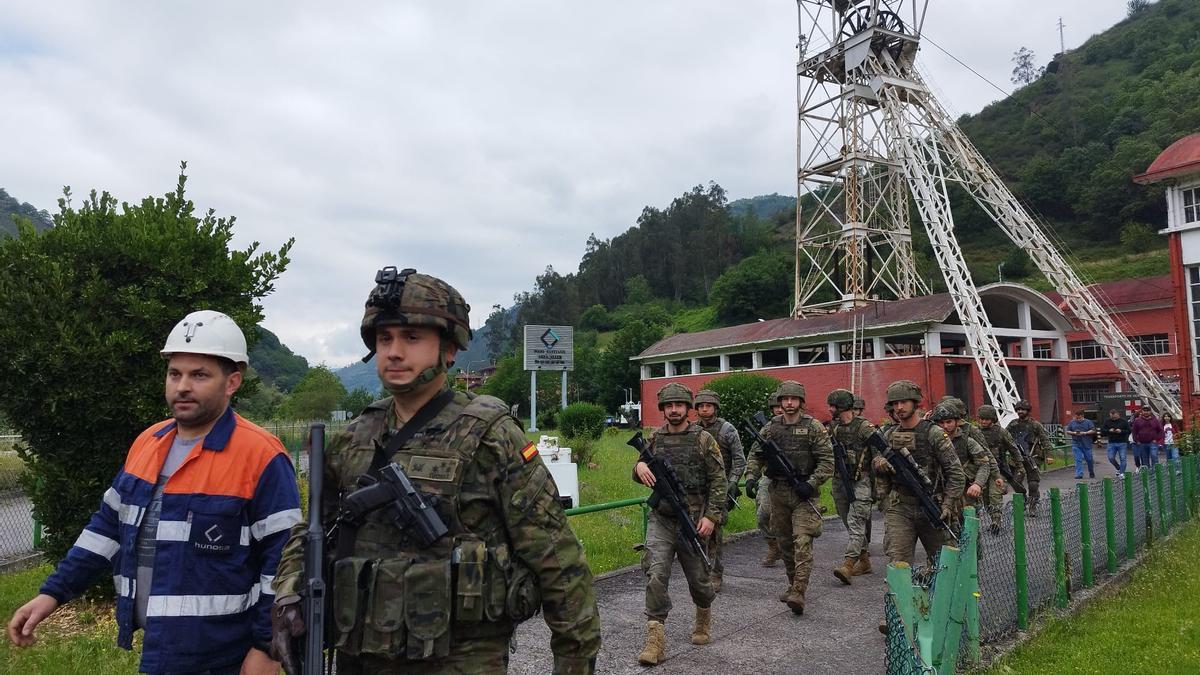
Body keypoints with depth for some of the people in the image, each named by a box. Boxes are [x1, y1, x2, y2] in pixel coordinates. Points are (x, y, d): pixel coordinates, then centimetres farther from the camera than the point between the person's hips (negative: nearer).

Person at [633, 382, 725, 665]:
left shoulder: (703, 439, -5)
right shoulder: (654, 438, 5)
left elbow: (718, 481, -5)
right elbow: (641, 474, 15)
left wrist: (712, 516, -14)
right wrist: (639, 467, -9)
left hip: (693, 520, -2)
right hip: (661, 519, 2)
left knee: (697, 577, 13)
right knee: (656, 575, -12)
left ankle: (704, 617, 43)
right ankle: (655, 639, -7)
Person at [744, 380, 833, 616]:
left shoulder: (814, 427, -5)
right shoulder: (771, 427, 6)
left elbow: (827, 461, -7)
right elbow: (756, 454, 10)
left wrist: (811, 484, -17)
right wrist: (751, 477, -6)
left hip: (803, 493, -4)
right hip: (778, 491, 4)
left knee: (802, 542, -13)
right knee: (785, 542, 13)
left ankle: (798, 593, -15)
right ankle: (792, 585, 28)